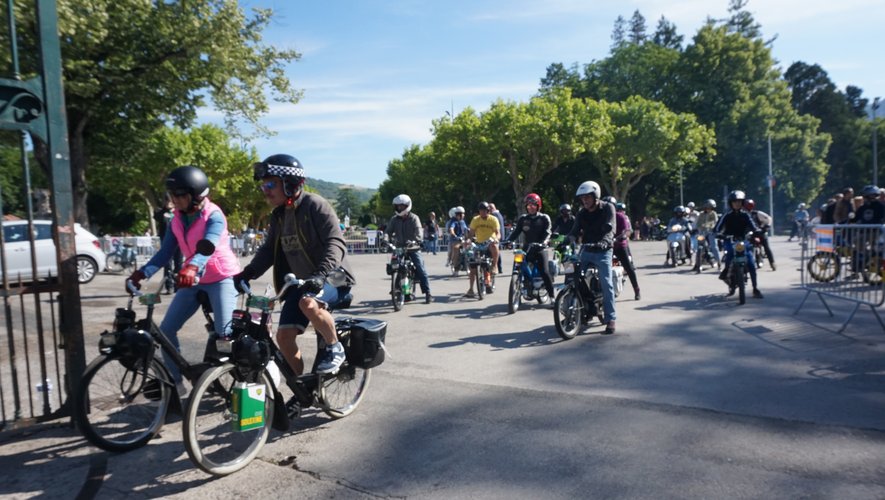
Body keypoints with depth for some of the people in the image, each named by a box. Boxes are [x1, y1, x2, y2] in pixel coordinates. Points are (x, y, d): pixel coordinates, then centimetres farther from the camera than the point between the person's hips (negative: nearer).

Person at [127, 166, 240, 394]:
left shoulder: (213, 216, -18)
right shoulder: (176, 221, 1)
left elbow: (208, 247, -35)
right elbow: (165, 252, -5)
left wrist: (192, 267, -55)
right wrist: (142, 273, -22)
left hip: (222, 279, -7)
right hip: (193, 281, 7)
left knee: (224, 333, -15)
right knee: (166, 329, 1)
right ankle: (176, 381, 13)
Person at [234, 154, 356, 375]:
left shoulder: (315, 205, -16)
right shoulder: (278, 215, 8)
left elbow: (336, 243, -24)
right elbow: (269, 248, 9)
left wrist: (321, 274, -40)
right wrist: (247, 273, -8)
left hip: (333, 277, -7)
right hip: (301, 282, 7)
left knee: (308, 303, -37)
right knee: (284, 335, -1)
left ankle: (335, 348, -12)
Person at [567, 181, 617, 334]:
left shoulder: (608, 208, -6)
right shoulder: (581, 213, 8)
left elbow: (610, 229, -20)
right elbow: (575, 231, -2)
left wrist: (604, 242, -39)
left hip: (603, 252, -5)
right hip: (586, 251, 5)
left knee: (606, 284, -11)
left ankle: (610, 318, -6)